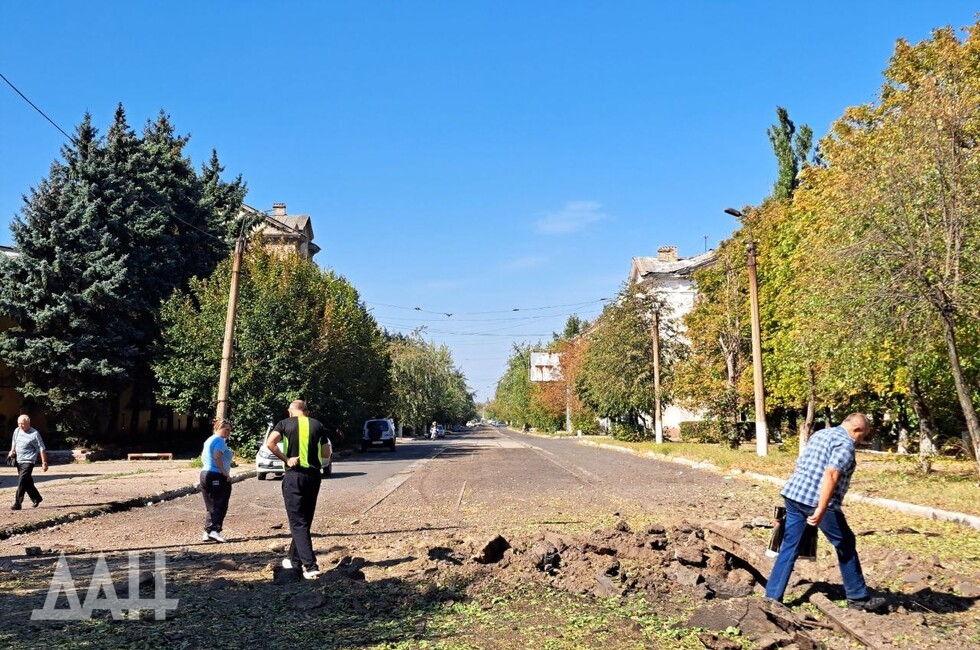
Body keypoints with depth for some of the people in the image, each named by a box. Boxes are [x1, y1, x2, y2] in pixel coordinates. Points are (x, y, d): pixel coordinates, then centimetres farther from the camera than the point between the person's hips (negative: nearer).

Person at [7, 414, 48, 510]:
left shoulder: (34, 434, -11)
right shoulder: (17, 431, 6)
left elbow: (41, 449, -10)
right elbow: (14, 442, 27)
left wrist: (44, 463, -12)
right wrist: (12, 451, 12)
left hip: (28, 461, -7)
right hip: (19, 461, 7)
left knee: (22, 482, -12)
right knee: (27, 482, 14)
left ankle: (17, 504, -10)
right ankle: (36, 498, 28)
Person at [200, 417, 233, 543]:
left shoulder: (208, 440, 18)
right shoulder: (220, 441, -12)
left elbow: (203, 458, 22)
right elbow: (217, 457, -24)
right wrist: (225, 473, -21)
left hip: (205, 474, 9)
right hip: (217, 476, -9)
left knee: (211, 506, 13)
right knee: (220, 505, -5)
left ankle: (207, 532, 11)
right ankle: (215, 530, -14)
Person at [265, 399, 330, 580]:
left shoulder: (284, 423, 2)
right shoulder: (317, 425, 10)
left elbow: (270, 443, -15)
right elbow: (326, 453, 9)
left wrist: (285, 459, -8)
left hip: (293, 475, -3)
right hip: (313, 475, 3)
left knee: (298, 522, -3)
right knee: (305, 520, 17)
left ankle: (310, 566, -13)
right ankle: (294, 559, 29)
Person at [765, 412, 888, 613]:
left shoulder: (820, 434, 19)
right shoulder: (845, 443, -8)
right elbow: (830, 475, -21)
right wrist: (821, 510, -25)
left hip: (792, 494, 8)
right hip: (816, 501, -8)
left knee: (789, 547, 11)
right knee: (846, 546, 11)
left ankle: (772, 597, 10)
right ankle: (858, 597, 23)